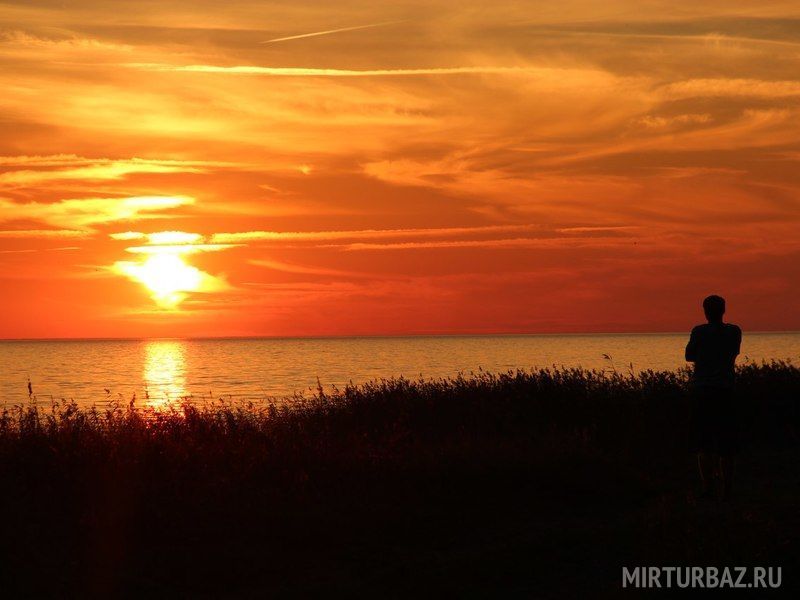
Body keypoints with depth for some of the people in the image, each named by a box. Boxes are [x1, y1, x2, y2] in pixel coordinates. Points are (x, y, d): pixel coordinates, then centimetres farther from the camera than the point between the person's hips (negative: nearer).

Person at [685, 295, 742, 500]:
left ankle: (707, 487, 4)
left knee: (703, 441, 8)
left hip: (701, 390, -1)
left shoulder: (699, 332, -6)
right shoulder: (734, 332, 1)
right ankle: (724, 489, 2)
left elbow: (689, 356, 5)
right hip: (724, 389, 1)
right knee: (725, 441, 5)